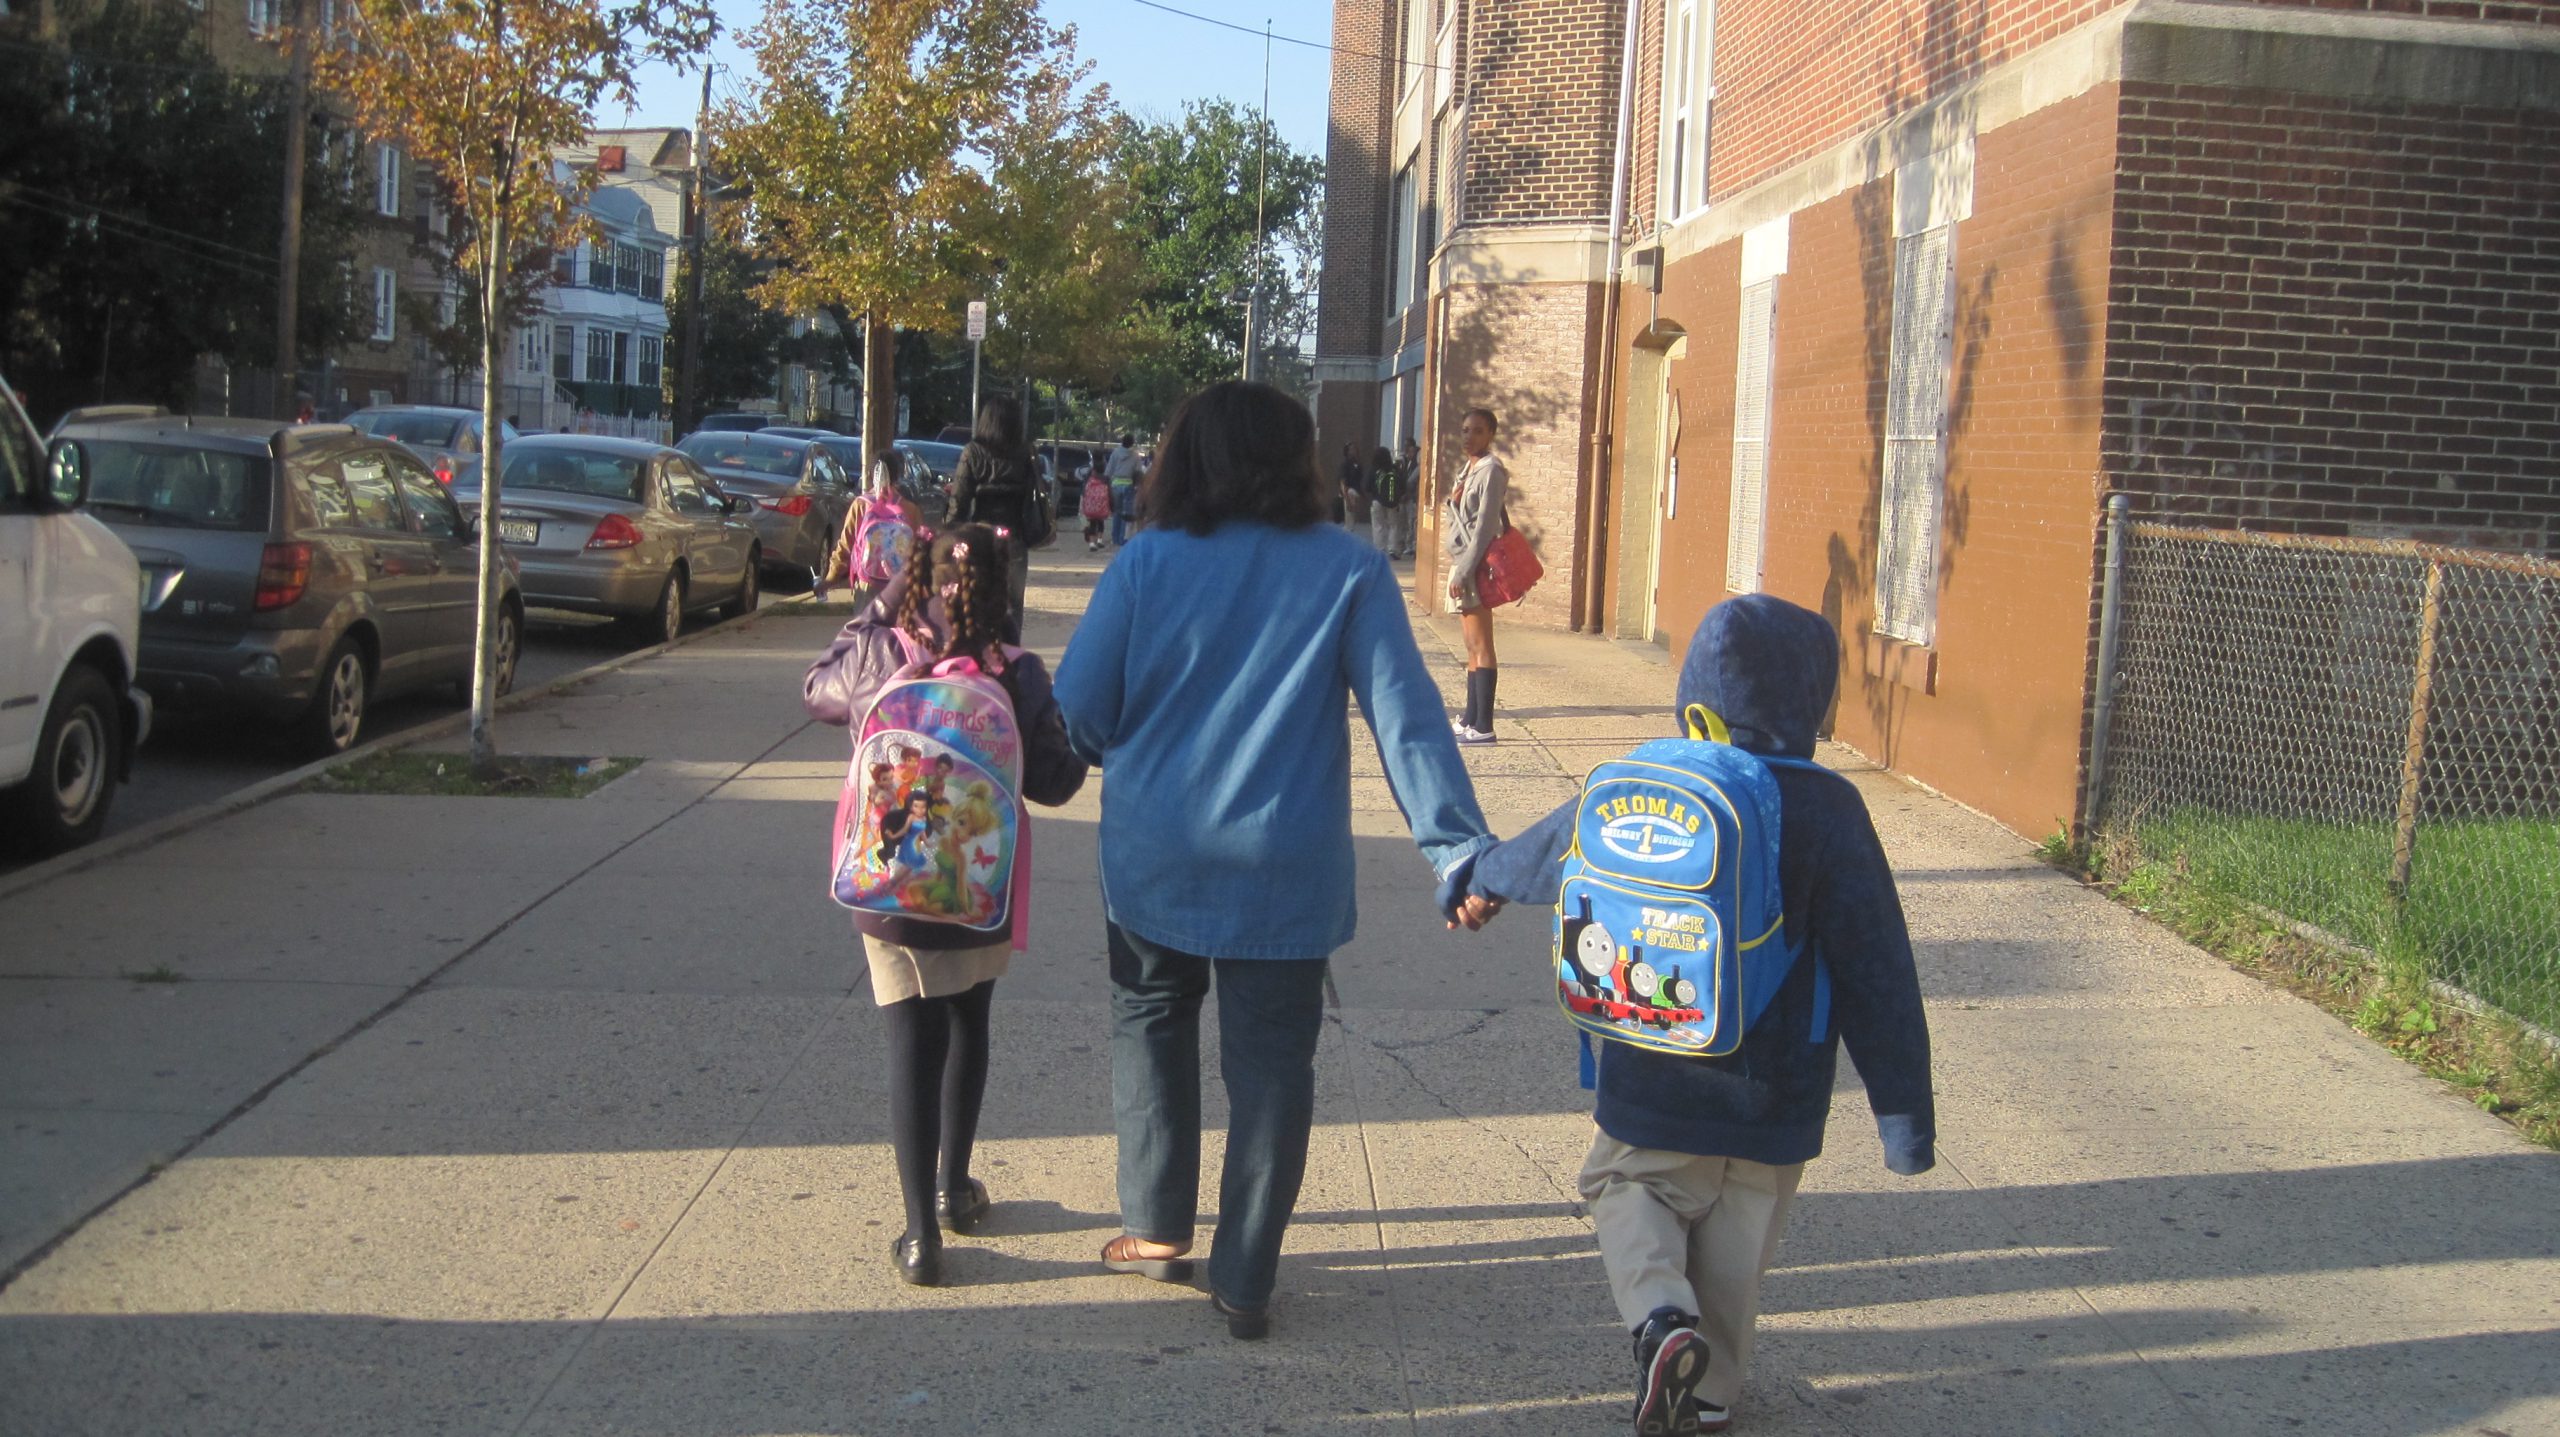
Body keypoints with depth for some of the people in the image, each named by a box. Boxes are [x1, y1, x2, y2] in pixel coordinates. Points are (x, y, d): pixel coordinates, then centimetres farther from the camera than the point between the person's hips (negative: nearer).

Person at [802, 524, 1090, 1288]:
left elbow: (816, 689, 14)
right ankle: (954, 1189, 37)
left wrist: (877, 608, 15)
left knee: (912, 1046, 3)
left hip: (888, 892, 0)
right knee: (968, 1029, 22)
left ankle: (921, 1233, 0)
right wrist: (1081, 735, 13)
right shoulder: (1017, 674, -11)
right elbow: (1051, 782, -5)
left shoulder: (874, 657, -9)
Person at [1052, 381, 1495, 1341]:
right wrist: (1458, 846, -13)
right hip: (1286, 871, 0)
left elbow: (1076, 714, -3)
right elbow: (1405, 717, -12)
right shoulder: (1350, 570, -5)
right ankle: (1244, 1281, 15)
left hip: (1155, 858, 1)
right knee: (1269, 1063, 10)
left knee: (1152, 1025, 23)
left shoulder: (1146, 563, -5)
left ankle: (1158, 1228, 26)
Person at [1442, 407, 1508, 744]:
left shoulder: (1490, 470, -12)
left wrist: (1464, 571, -19)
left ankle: (1483, 726, -9)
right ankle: (1470, 718, 17)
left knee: (1480, 645, -9)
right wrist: (1459, 569, 7)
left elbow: (1485, 526, -17)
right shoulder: (1468, 469, 16)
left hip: (1476, 564, -10)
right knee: (1472, 645, 12)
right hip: (1462, 562, 10)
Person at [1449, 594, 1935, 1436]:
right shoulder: (1828, 812, -14)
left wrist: (1481, 882, 36)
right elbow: (1876, 973, -12)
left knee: (1628, 1183, 20)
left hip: (1650, 1080, 1)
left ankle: (1660, 1313, -4)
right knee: (1738, 1235, 17)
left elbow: (1547, 850, 14)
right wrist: (1904, 1112, -4)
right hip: (1772, 1098, -1)